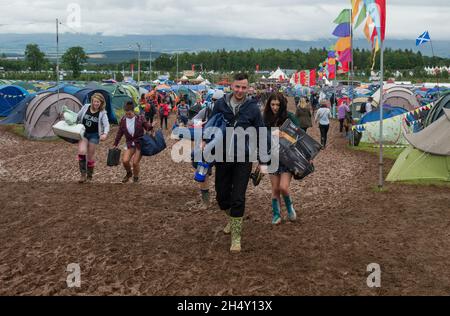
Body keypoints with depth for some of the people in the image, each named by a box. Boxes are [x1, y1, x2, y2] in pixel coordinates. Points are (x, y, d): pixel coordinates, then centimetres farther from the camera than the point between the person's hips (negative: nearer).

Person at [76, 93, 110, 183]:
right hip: (83, 133, 1)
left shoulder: (102, 113, -10)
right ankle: (83, 175, -13)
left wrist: (105, 133, -40)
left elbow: (106, 125, -20)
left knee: (91, 155, 5)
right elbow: (77, 117, 9)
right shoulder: (85, 107, -4)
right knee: (82, 151, -21)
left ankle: (89, 176, 24)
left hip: (94, 135, -1)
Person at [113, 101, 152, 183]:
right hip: (130, 144, 3)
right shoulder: (123, 120, 1)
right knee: (125, 161, -14)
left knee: (135, 162, -7)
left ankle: (136, 177, 22)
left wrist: (151, 128, -27)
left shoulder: (140, 118, -7)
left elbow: (148, 127, -2)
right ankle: (129, 173, 20)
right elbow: (119, 133, 10)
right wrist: (115, 144, 13)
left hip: (140, 143, -3)